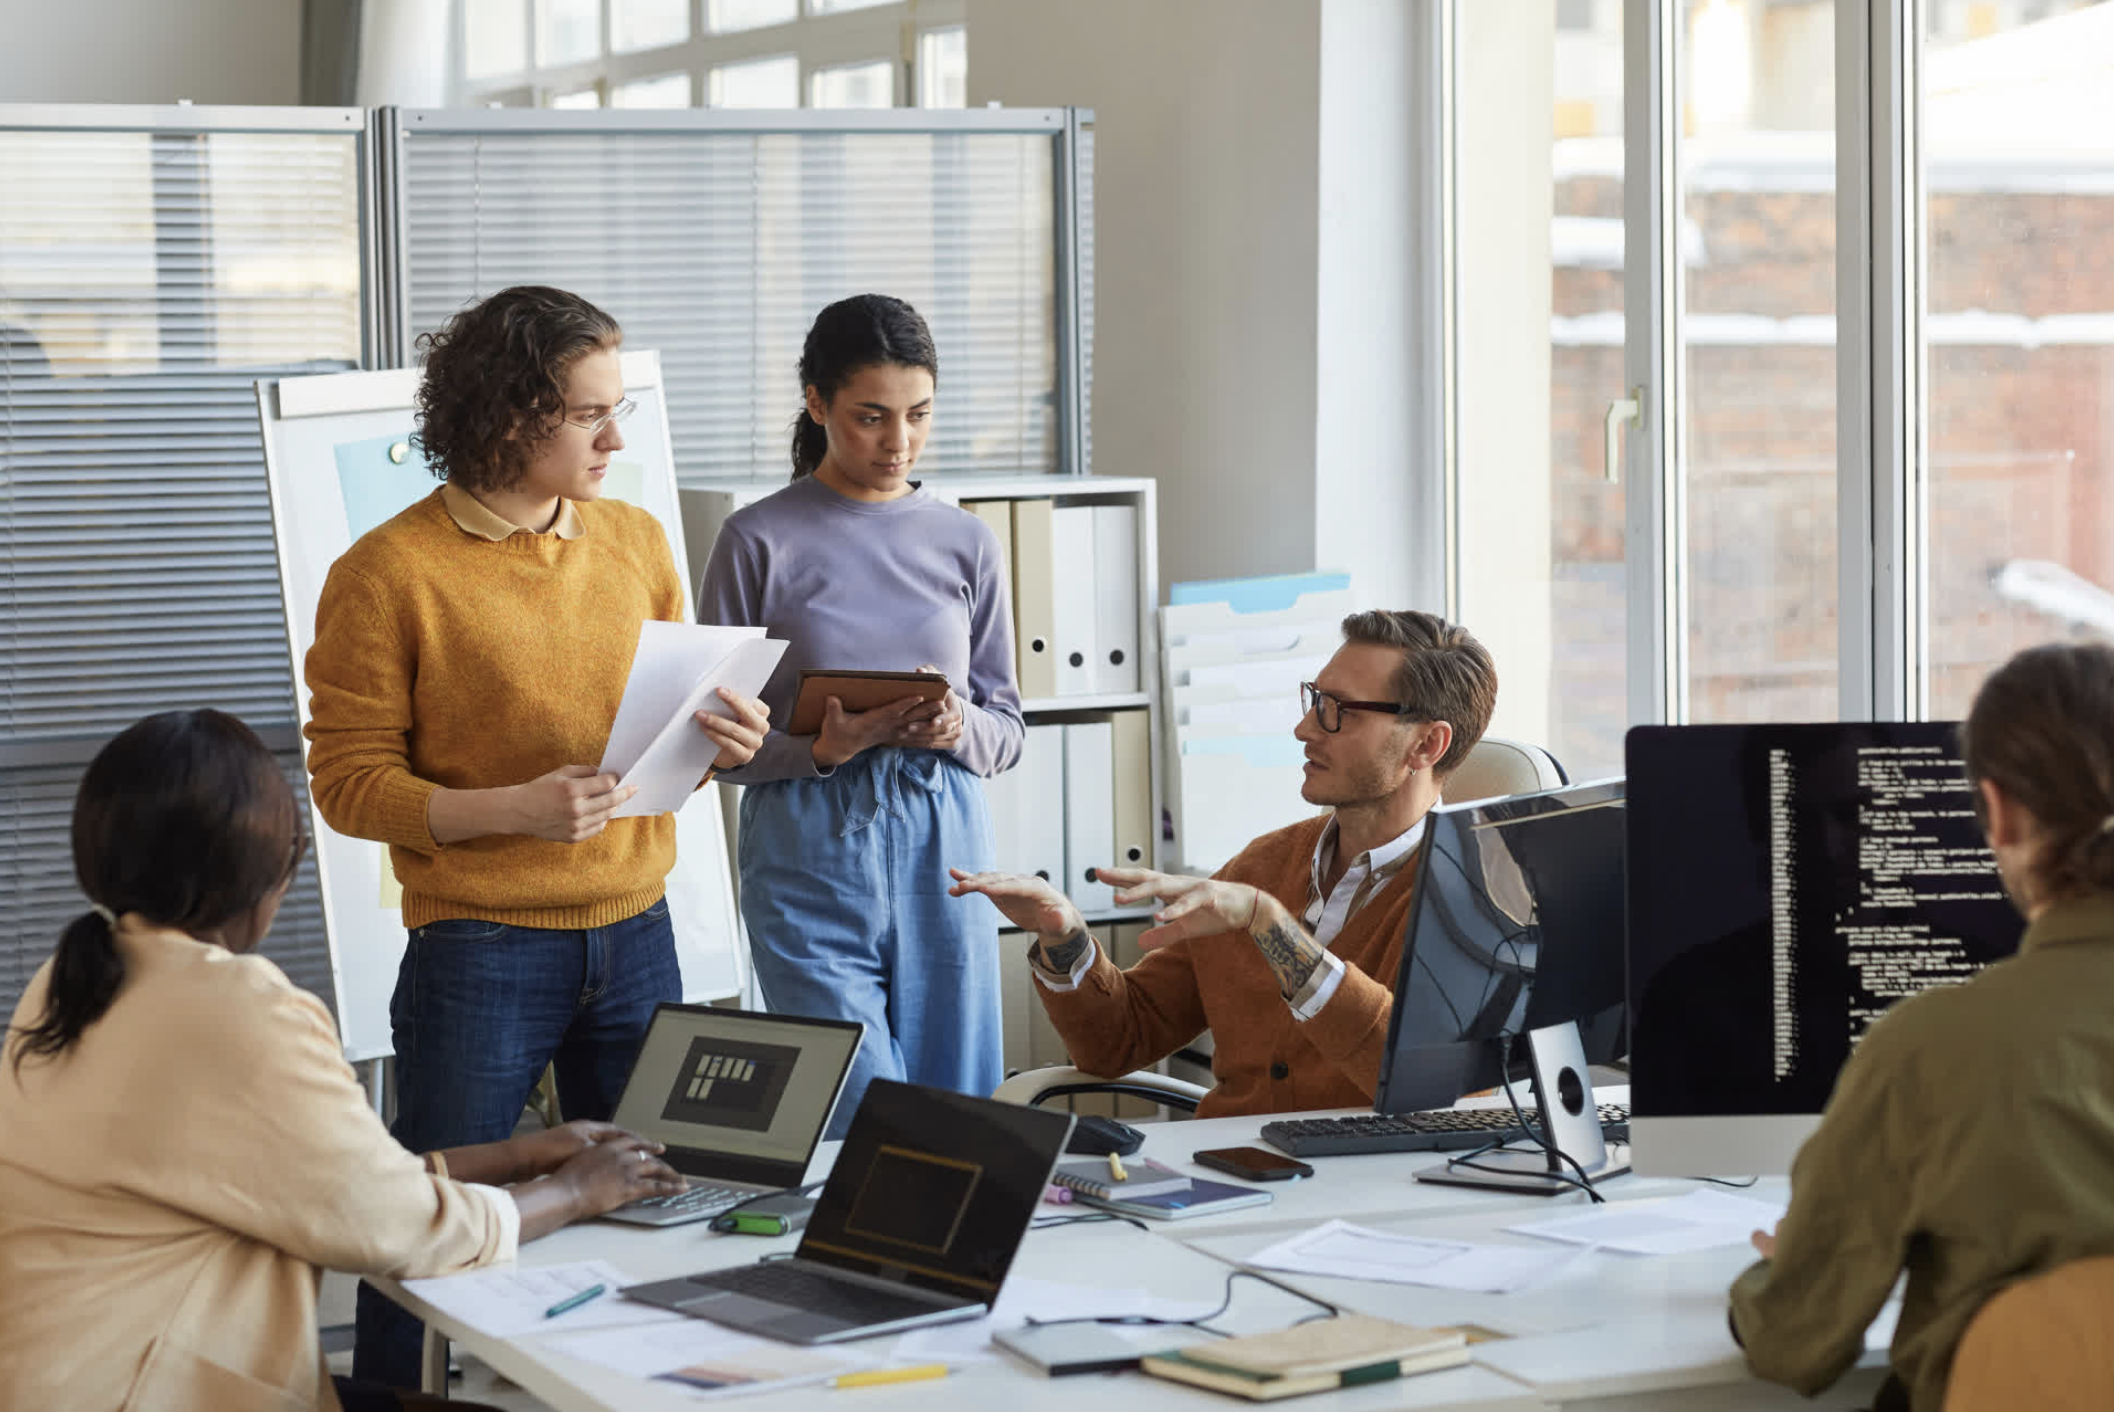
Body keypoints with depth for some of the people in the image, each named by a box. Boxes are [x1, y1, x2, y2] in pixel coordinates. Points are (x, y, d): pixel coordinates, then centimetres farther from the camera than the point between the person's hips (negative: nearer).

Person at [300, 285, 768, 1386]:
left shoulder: (635, 541, 9)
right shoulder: (388, 573, -10)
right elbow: (347, 780, -10)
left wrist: (721, 736, -4)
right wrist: (512, 809, -23)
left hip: (636, 933, 5)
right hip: (480, 952, -5)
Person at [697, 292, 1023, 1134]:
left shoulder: (966, 545, 9)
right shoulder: (760, 542, -1)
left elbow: (1008, 731, 13)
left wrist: (959, 729, -9)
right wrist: (819, 750, -18)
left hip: (943, 850, 4)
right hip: (811, 853, -3)